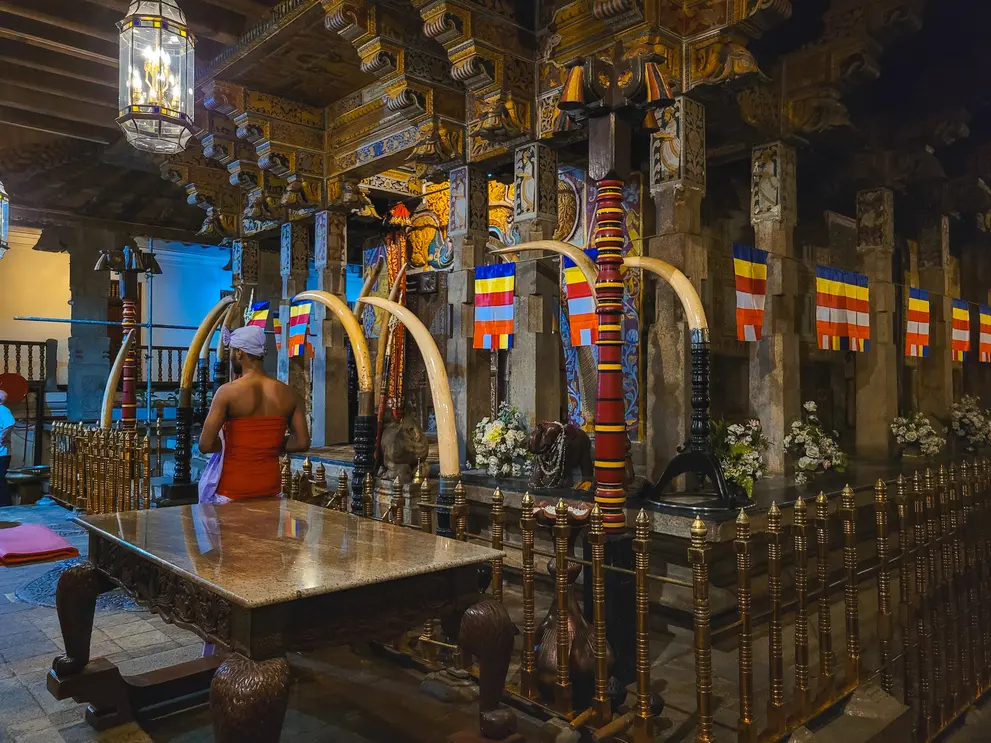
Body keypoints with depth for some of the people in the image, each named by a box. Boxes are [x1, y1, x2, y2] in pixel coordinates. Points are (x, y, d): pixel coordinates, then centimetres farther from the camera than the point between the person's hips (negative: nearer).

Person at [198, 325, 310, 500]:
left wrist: (229, 443, 3)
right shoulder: (286, 393, 0)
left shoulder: (228, 391, -12)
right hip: (271, 486, 4)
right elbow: (302, 442, 3)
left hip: (234, 489, -4)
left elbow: (205, 445, -16)